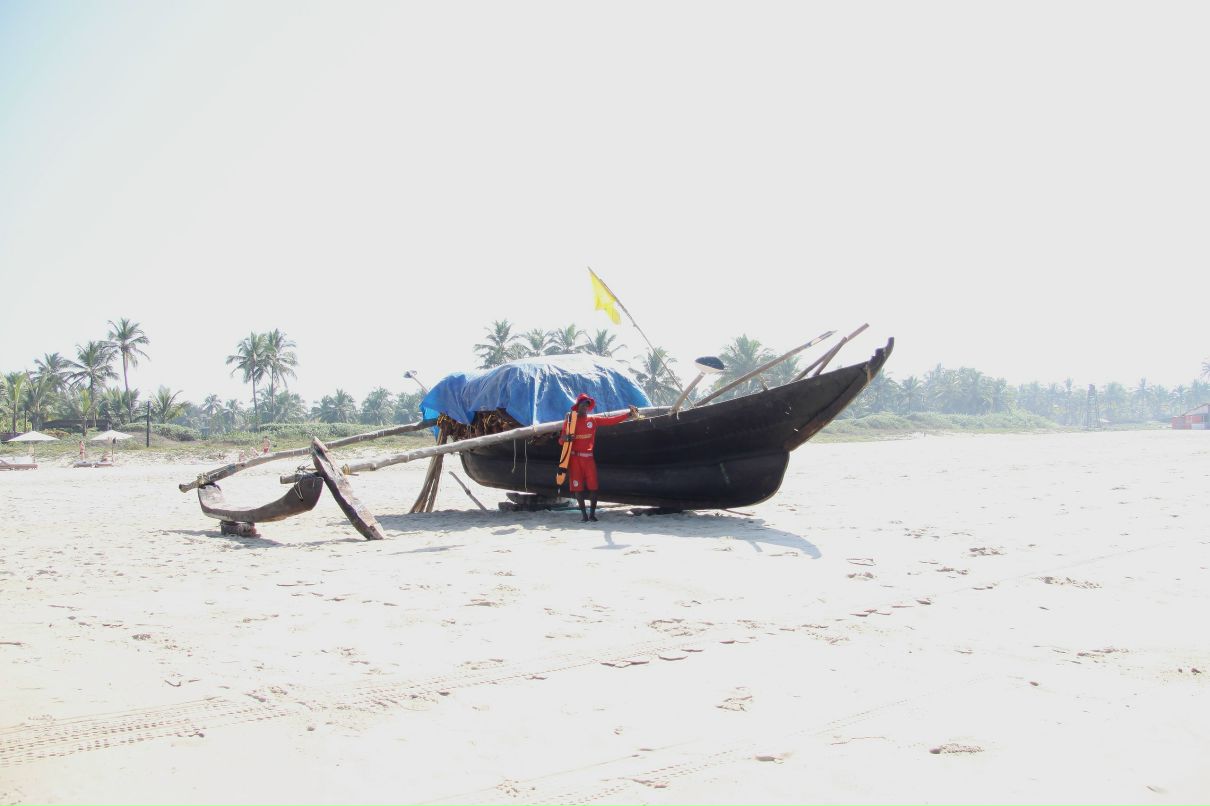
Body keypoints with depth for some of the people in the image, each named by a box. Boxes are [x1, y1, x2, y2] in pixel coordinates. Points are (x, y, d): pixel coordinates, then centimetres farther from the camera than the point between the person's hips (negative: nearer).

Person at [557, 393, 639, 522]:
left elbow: (612, 420, 0)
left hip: (588, 458, 2)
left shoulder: (593, 420, 7)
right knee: (578, 487, -2)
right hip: (574, 458, -1)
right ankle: (583, 513, 5)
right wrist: (565, 438, -22)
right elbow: (561, 441, 3)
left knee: (593, 486, -5)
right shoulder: (569, 420, 3)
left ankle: (592, 513, 2)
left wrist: (629, 414, -10)